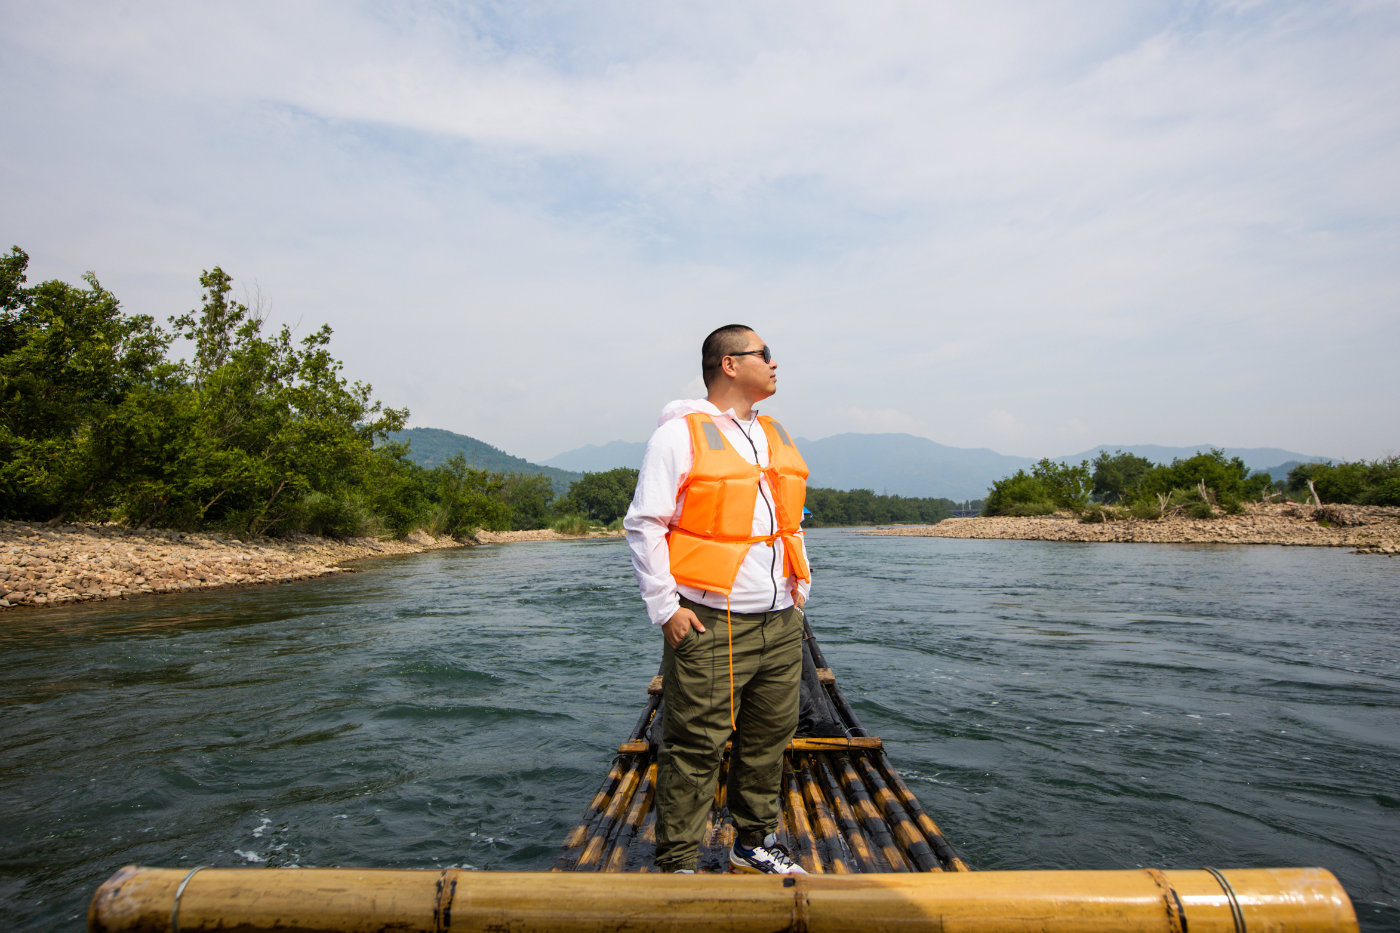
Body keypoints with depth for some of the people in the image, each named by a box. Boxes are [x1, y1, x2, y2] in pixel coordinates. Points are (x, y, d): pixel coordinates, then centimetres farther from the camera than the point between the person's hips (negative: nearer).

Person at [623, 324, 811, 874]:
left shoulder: (776, 436, 17)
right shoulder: (680, 434, -6)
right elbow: (643, 525, -8)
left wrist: (800, 588, 17)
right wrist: (665, 607, -11)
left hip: (780, 623, 7)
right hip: (710, 625, -7)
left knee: (769, 740, 15)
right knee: (695, 747, 0)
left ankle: (754, 845, 34)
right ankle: (677, 865, 16)